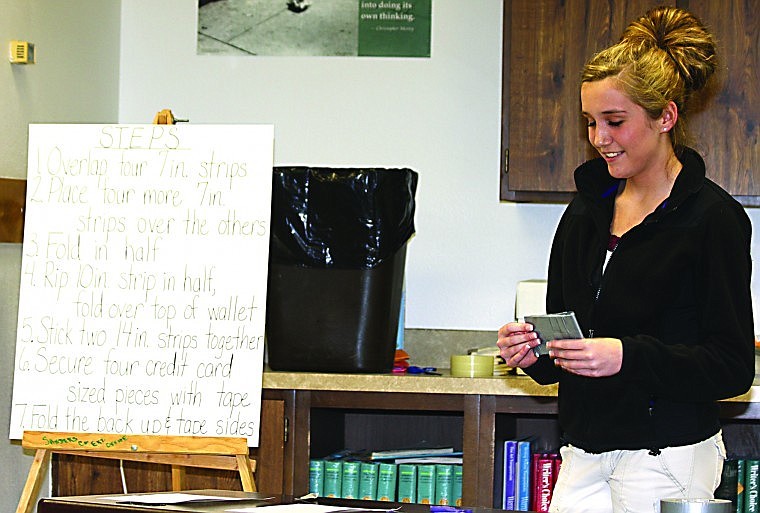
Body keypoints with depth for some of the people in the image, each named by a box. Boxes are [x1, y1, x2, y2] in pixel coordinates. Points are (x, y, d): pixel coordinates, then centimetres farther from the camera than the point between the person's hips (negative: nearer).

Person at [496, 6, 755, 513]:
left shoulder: (712, 218, -10)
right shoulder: (586, 211, 11)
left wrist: (629, 356, -25)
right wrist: (531, 352, -6)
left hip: (667, 458, -6)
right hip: (585, 453, 6)